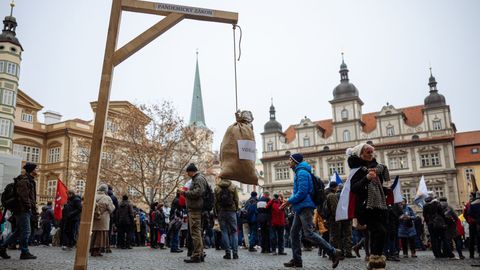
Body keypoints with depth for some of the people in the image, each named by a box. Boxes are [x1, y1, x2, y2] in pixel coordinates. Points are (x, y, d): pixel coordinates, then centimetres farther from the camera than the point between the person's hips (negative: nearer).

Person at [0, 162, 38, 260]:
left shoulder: (29, 180, 21)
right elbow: (23, 195, -22)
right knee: (26, 231, -6)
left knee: (19, 231, 14)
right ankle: (25, 253, 0)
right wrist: (29, 206, -22)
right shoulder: (24, 180, -11)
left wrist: (34, 210, 20)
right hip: (23, 209, -10)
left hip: (26, 210, 10)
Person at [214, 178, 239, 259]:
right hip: (231, 211, 0)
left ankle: (228, 253, 2)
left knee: (224, 232, 4)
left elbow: (215, 201, 2)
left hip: (221, 212, 0)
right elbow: (236, 200, 0)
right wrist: (236, 210, 10)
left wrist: (217, 212, 9)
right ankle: (235, 253, 0)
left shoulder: (217, 188, 3)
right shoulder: (233, 187, 2)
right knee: (234, 232, 5)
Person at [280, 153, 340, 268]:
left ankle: (333, 252, -6)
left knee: (309, 233, -11)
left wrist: (289, 201, -13)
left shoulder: (302, 173, -13)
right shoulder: (299, 172, 19)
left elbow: (302, 193, -21)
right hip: (300, 208, 10)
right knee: (294, 233, 9)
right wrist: (289, 200, 10)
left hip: (305, 207, -10)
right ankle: (297, 260, 12)